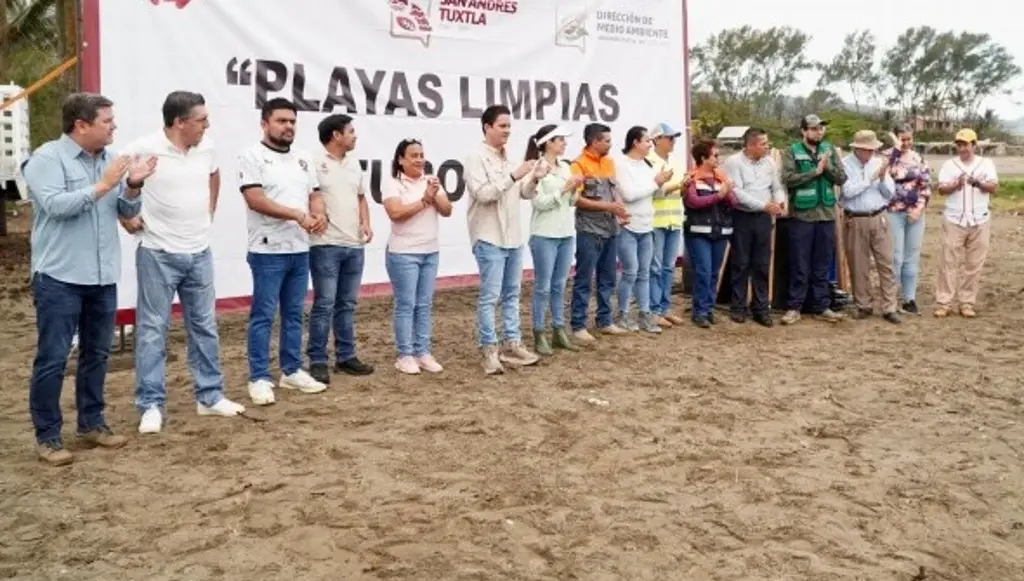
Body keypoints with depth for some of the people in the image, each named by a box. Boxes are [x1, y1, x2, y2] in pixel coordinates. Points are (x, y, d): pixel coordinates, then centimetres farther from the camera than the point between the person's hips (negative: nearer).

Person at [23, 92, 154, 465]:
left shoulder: (109, 158, 10)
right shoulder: (47, 158, -8)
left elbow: (127, 212, 11)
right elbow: (56, 204, -21)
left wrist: (133, 186, -8)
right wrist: (102, 186, -18)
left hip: (102, 277, 6)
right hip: (59, 278, -6)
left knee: (96, 354, 14)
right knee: (52, 359, 0)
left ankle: (91, 422, 27)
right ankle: (47, 435, 10)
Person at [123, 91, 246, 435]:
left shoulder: (207, 149, 2)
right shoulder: (144, 150, -15)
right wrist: (126, 219, -6)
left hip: (199, 253, 6)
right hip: (158, 255, -5)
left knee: (205, 326, 12)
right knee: (153, 330, 1)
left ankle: (210, 397, 23)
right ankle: (151, 405, 9)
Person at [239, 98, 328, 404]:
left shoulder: (303, 159, 14)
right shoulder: (252, 156, -7)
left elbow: (314, 195, 16)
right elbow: (256, 200, -17)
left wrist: (320, 215, -8)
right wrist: (299, 216, -21)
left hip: (300, 250, 7)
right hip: (268, 251, -6)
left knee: (294, 314, 13)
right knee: (263, 316, -1)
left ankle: (292, 371, 22)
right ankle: (259, 379, 5)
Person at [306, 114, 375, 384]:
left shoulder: (354, 163, 16)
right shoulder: (314, 164, -8)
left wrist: (366, 223, 8)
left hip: (354, 245, 7)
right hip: (326, 245, -7)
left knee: (347, 304, 13)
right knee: (324, 305, -5)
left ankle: (346, 356, 21)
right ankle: (317, 361, 2)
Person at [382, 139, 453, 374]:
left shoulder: (431, 181, 10)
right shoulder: (391, 183, -6)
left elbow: (447, 211, 4)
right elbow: (396, 213, -20)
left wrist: (435, 196, -15)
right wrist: (424, 200, -17)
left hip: (430, 252, 5)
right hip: (403, 253, -5)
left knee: (425, 304, 9)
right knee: (406, 304, -2)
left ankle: (423, 353, 15)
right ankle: (405, 355, 5)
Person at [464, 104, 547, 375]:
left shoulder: (509, 159, 13)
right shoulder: (476, 159, -9)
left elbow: (524, 193, 16)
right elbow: (482, 194, -21)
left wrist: (534, 179, -5)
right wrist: (513, 176, -24)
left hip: (513, 238, 8)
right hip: (489, 239, -8)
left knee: (512, 294, 13)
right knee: (490, 297, -3)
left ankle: (512, 344, 22)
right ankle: (489, 350, 4)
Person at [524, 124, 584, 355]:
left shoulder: (565, 166, 12)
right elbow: (540, 202, -15)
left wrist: (574, 190, -3)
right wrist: (564, 188, -15)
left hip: (566, 233, 7)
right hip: (544, 235, -7)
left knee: (559, 285, 12)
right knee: (543, 286, -1)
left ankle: (559, 331, 20)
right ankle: (540, 335, 7)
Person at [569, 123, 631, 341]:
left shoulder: (609, 162, 12)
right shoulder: (579, 165, -10)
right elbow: (576, 199, -15)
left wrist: (621, 208, -5)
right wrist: (608, 207, -17)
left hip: (610, 229, 7)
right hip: (589, 231, -7)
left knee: (608, 278, 13)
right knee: (584, 280, -2)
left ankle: (605, 321, 23)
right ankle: (578, 326, 4)